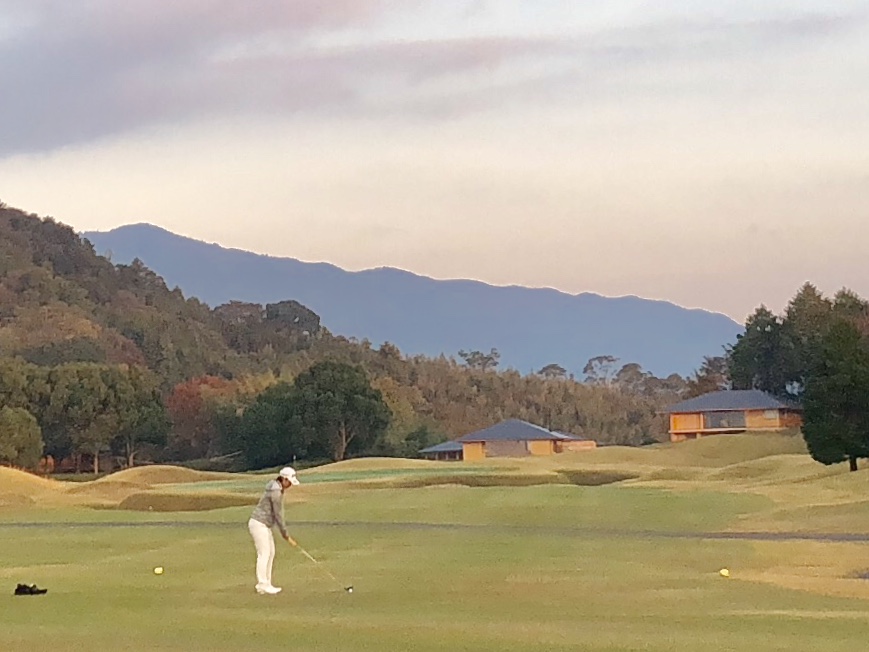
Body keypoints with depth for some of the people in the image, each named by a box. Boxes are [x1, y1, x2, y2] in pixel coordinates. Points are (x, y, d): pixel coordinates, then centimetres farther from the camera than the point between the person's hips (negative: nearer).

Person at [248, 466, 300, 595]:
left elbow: (277, 513, 15)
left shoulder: (276, 488, 11)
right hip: (259, 524, -10)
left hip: (264, 525, 10)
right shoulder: (276, 492, -20)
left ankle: (265, 584, 13)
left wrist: (284, 533, 13)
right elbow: (278, 515, -17)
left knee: (270, 553, 11)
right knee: (264, 554, -9)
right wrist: (286, 535, -11)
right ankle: (262, 585, -8)